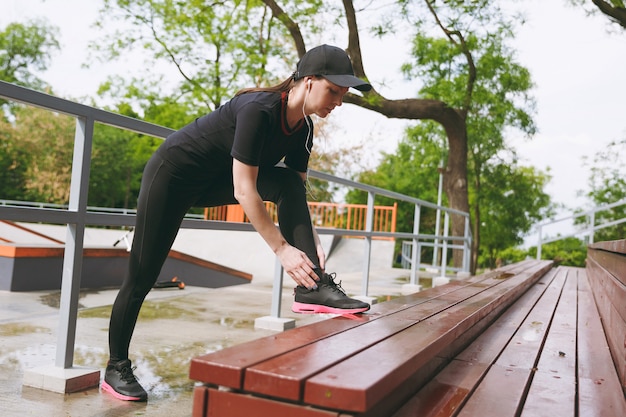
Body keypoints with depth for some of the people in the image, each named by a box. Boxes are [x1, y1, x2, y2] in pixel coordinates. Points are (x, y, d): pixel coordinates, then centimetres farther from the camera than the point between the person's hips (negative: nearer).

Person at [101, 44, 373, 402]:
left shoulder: (303, 128, -7)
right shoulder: (259, 109, -31)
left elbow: (299, 193, -5)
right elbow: (244, 190, -33)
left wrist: (314, 243, -19)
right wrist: (282, 249, -32)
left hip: (214, 181, 7)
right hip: (173, 174, -6)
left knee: (288, 183, -18)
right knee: (142, 275, -1)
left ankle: (313, 289, -22)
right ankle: (116, 367, 18)